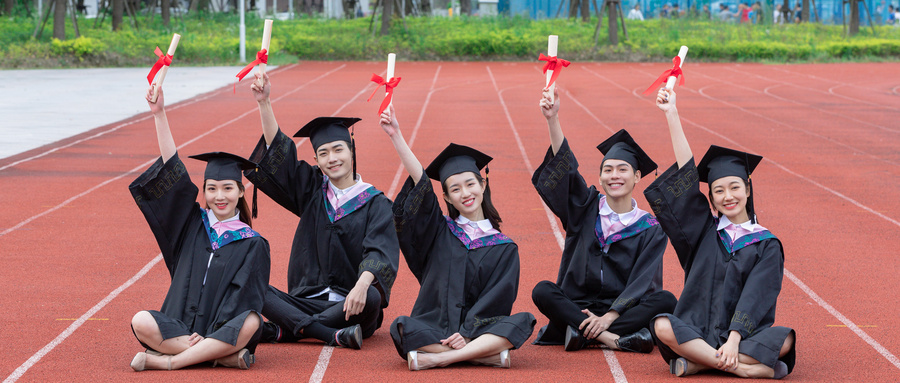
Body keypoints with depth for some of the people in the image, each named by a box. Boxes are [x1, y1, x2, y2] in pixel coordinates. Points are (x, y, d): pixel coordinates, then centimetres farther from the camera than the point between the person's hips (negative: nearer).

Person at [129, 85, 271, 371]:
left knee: (250, 321, -34)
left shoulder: (252, 244, 4)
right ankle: (222, 356, -26)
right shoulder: (193, 224, 12)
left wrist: (210, 335, -20)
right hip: (180, 327, 2)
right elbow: (173, 172, 5)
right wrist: (159, 114, -2)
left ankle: (167, 362, -30)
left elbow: (243, 299, -6)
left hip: (223, 332, -2)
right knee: (141, 322, -28)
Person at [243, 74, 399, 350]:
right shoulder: (312, 190, 13)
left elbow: (381, 251, -15)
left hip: (351, 306, -3)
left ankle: (283, 331, -27)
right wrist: (264, 103, -9)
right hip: (307, 301, 3)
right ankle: (332, 335, -32)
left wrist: (362, 285, -35)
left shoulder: (374, 202, 1)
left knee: (372, 297, -37)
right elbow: (278, 152, 4)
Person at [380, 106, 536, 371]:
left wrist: (468, 332, -16)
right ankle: (488, 355, -28)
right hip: (433, 327, 0)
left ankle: (437, 358, -32)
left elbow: (498, 300, -2)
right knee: (402, 327, -31)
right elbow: (420, 182, -1)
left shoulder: (504, 248, 7)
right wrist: (396, 136, -11)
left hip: (478, 329, 0)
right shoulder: (439, 231, 10)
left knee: (523, 321, -28)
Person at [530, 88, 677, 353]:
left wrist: (609, 316, -22)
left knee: (666, 300, -28)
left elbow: (643, 283, -7)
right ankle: (616, 339, -34)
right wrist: (552, 119, -23)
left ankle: (581, 333, -31)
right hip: (577, 306, 1)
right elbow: (563, 168, -8)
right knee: (542, 291, -27)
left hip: (622, 309, -1)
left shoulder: (650, 229, 2)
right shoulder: (586, 208, 7)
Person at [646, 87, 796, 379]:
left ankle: (699, 363, -27)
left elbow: (755, 297, -8)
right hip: (698, 330, 1)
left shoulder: (766, 245, 4)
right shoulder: (705, 230, 11)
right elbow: (686, 174, 5)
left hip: (744, 334, -1)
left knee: (784, 339, -31)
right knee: (662, 326, -30)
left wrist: (733, 340, -23)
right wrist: (671, 114, 0)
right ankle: (745, 368, -31)